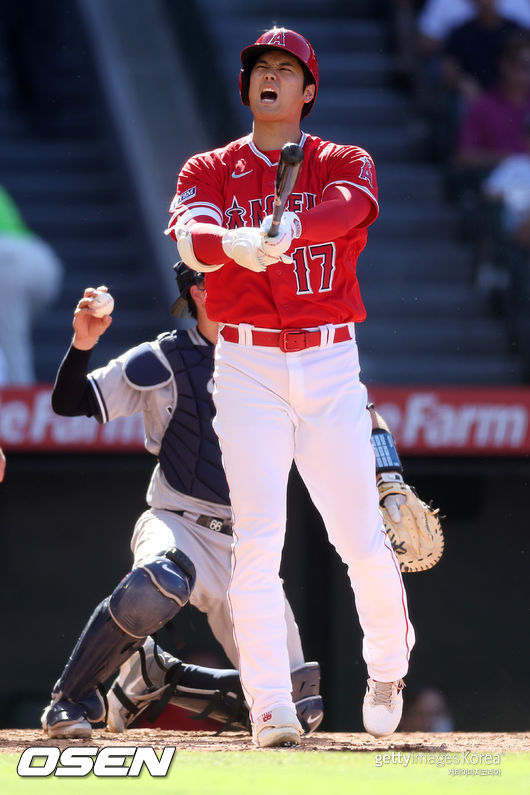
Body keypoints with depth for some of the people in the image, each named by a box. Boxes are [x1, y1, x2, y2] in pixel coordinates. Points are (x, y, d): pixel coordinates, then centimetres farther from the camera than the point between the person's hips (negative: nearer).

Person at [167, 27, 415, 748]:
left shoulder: (345, 165, 7)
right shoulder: (209, 171, 8)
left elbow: (345, 208, -19)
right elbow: (189, 236, -14)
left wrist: (280, 230, -40)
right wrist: (232, 242, -38)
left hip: (330, 366, 0)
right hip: (247, 366, 0)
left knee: (362, 539, 0)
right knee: (257, 539, -10)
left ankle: (388, 666, 27)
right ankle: (270, 707, -10)